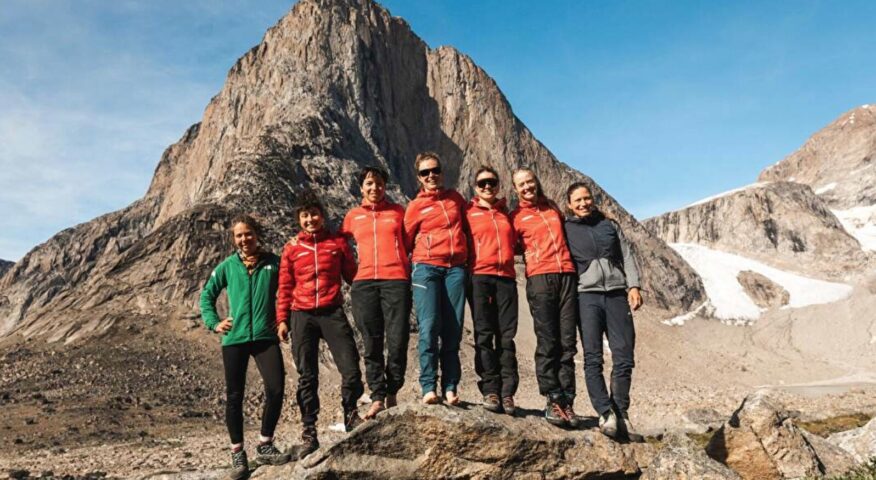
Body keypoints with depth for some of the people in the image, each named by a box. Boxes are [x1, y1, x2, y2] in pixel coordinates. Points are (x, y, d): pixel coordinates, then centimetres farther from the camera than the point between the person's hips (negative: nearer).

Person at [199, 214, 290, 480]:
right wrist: (214, 323, 1)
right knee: (234, 397, 5)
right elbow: (207, 295, 13)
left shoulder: (273, 263, 3)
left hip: (266, 337, 0)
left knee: (276, 389, -11)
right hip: (234, 339, 1)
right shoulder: (227, 266, 5)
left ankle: (265, 446, 9)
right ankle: (237, 453, 18)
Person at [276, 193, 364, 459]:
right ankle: (309, 434, 13)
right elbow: (285, 288, 11)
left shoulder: (338, 243, 9)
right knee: (307, 377, 5)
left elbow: (352, 276, 10)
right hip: (302, 317, 1)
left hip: (332, 313, 0)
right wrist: (282, 320, 4)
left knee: (351, 369, -8)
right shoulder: (291, 249, 10)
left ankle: (350, 415, 18)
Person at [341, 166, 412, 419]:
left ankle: (392, 393, 10)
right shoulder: (353, 216, 16)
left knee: (397, 342, -6)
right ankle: (377, 398, 5)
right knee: (372, 344, 1)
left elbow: (410, 241, 17)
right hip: (364, 283, 1)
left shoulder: (398, 211, 14)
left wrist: (412, 270, 7)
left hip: (396, 280, -1)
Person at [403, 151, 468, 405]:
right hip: (426, 268, -3)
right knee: (429, 327, -13)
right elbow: (406, 241, 10)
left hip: (456, 268, 3)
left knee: (453, 329, -1)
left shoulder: (455, 197, 16)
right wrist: (406, 270, 3)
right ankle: (428, 388, -9)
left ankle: (450, 388, 3)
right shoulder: (415, 206, 7)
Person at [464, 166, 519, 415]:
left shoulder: (507, 214, 20)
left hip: (506, 277, 3)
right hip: (479, 276, -2)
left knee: (506, 336, -2)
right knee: (484, 335, -6)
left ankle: (507, 392, -1)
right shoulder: (469, 212, 10)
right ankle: (490, 390, -4)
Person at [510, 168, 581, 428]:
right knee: (547, 341, -8)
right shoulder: (515, 216, 10)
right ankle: (553, 400, -3)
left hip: (567, 275, 4)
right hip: (539, 277, -4)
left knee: (568, 342, -1)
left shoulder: (553, 208, 22)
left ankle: (566, 401, 2)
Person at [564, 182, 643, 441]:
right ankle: (606, 414, -11)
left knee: (624, 358, -2)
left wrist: (633, 286, 2)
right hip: (587, 296, -2)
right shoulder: (566, 229, 12)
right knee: (593, 358, -11)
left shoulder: (610, 225, 20)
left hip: (617, 294, 3)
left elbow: (627, 257, 16)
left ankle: (621, 414, 7)